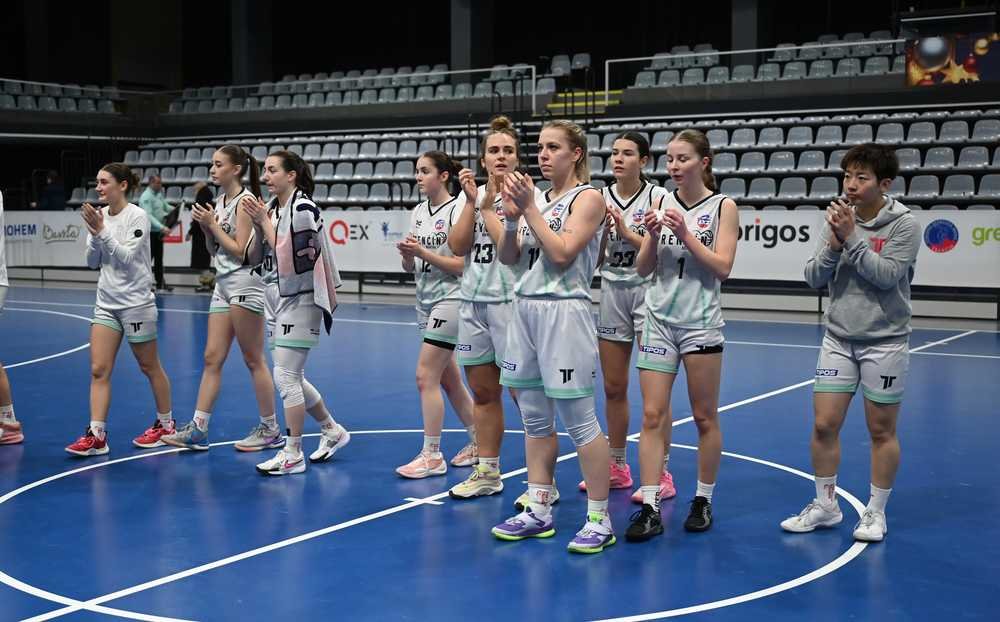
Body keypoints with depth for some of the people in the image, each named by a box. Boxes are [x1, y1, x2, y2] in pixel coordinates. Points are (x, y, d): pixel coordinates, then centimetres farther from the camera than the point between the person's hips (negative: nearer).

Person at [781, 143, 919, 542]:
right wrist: (834, 242, -18)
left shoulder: (904, 224, -9)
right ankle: (825, 505, 18)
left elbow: (887, 275, -19)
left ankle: (876, 512, 20)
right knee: (824, 424, 2)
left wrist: (851, 237, -21)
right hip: (839, 338, 3)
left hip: (885, 341, -3)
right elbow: (813, 278, -2)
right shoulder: (839, 220, 1)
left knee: (881, 430, 6)